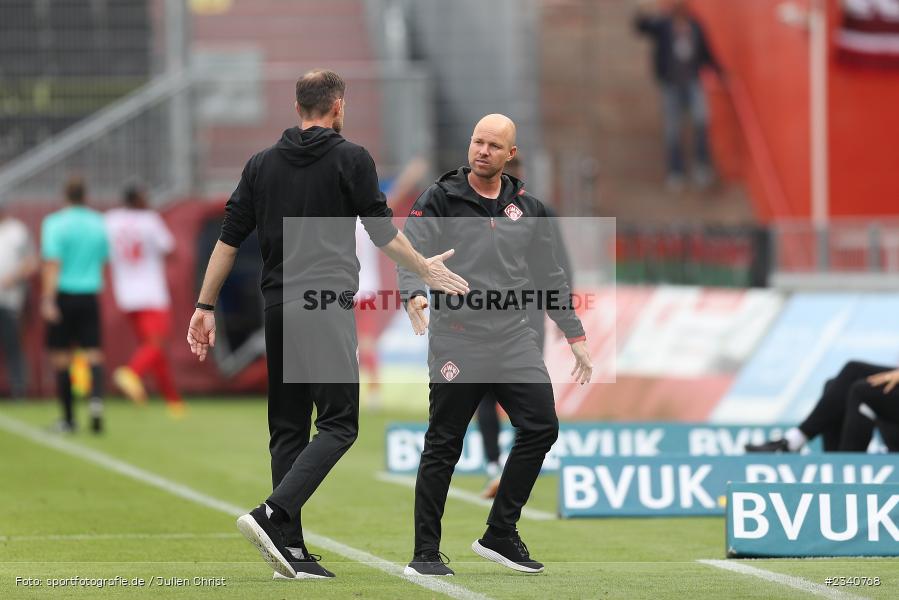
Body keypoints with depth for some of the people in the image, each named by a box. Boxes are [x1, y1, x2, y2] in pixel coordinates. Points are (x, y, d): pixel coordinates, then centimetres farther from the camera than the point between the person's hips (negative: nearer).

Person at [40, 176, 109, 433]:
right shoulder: (98, 224, 6)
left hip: (63, 295, -3)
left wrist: (47, 299, -18)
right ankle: (96, 397, -25)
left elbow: (52, 264, -15)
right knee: (93, 353, 3)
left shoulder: (55, 224, -8)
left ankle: (68, 418, 7)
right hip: (90, 295, 3)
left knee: (61, 357, 5)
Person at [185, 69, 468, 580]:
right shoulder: (352, 158, 0)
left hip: (277, 308, 6)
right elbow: (383, 232, 5)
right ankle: (273, 515, -24)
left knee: (288, 427, 9)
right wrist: (426, 269, 22)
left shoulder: (262, 164, 12)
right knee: (339, 424, -6)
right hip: (327, 305, -6)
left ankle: (291, 550, 4)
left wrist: (206, 306, 16)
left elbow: (229, 240, 10)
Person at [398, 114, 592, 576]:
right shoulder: (441, 199, 1)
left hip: (513, 337, 4)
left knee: (541, 428, -5)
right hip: (457, 337, -4)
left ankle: (500, 535, 7)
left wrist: (575, 336, 17)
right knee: (443, 446, -3)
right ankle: (425, 554, 4)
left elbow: (549, 277, 20)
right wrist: (414, 294, -31)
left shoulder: (527, 208, 13)